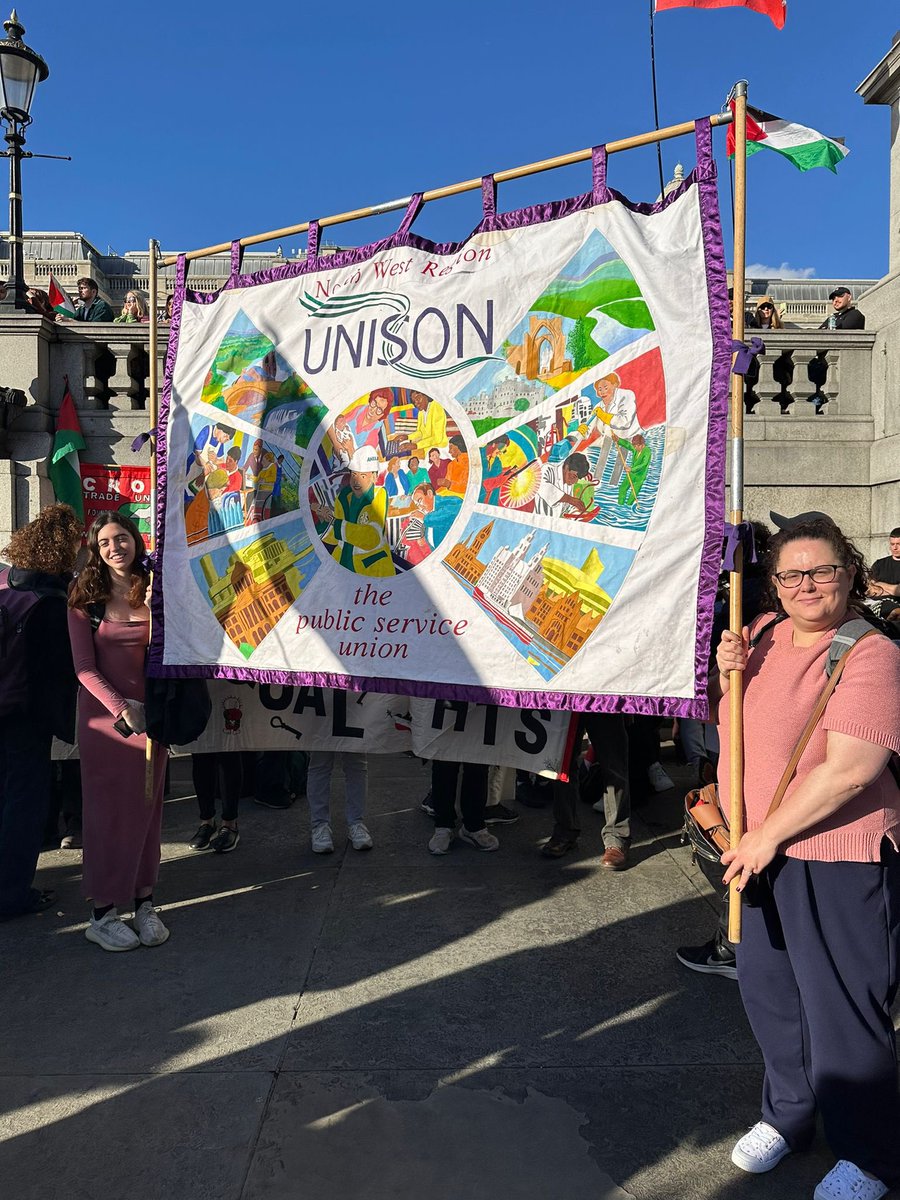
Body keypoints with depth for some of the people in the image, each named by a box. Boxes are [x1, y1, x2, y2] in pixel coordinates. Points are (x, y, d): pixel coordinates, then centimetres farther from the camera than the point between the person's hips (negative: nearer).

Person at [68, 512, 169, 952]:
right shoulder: (85, 599, -1)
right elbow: (85, 668, -5)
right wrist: (120, 709, -14)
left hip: (148, 714, 2)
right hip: (101, 714, -2)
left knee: (146, 807, 7)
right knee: (106, 809, 3)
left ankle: (144, 902, 19)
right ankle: (103, 912, 13)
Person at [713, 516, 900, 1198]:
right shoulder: (768, 632, 5)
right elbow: (727, 719, 16)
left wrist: (767, 836, -19)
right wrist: (727, 673, -6)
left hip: (841, 859, -7)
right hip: (765, 850, 7)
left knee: (841, 1011, 6)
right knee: (766, 987, 19)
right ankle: (789, 1115, 43)